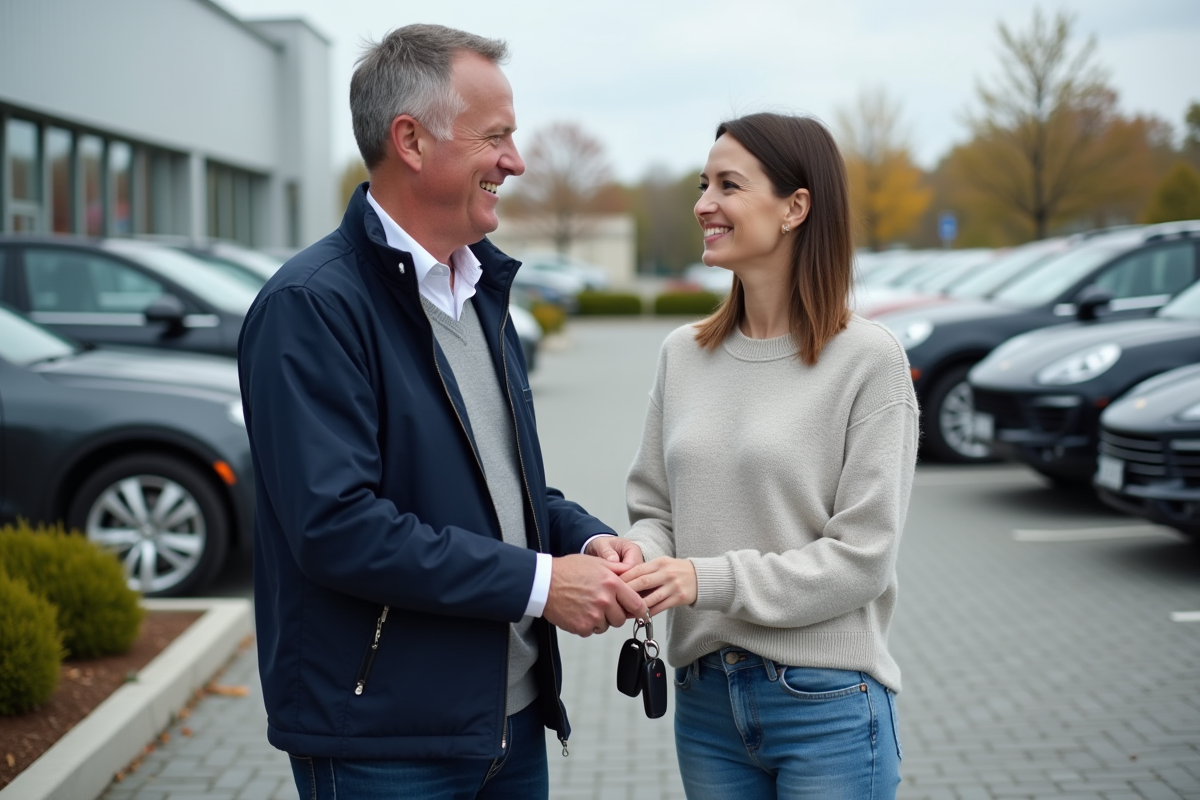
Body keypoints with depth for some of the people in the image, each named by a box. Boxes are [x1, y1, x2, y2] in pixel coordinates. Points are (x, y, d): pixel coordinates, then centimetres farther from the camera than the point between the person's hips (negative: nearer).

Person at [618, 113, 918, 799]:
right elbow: (654, 508, 10)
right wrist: (642, 562, -12)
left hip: (826, 700, -4)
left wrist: (708, 579, -19)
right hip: (705, 697, 5)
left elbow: (861, 556, -12)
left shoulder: (868, 358, -10)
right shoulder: (684, 355, 6)